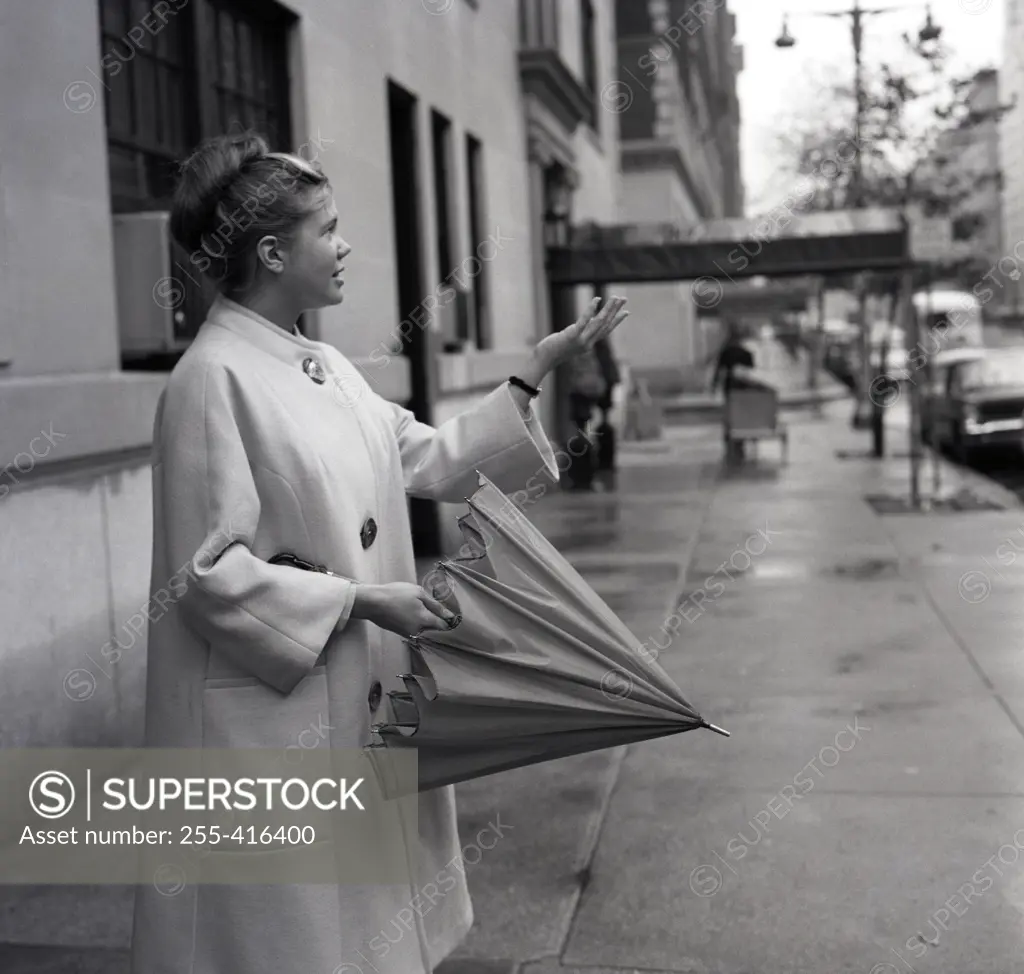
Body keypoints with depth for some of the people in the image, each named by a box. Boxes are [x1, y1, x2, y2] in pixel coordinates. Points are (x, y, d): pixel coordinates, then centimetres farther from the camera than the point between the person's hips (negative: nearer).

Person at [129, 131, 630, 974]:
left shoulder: (327, 368, 8)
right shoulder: (215, 379, -17)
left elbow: (431, 459, 12)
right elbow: (210, 574, -19)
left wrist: (536, 373, 8)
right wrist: (359, 601, -18)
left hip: (360, 707, 8)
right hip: (269, 716, -8)